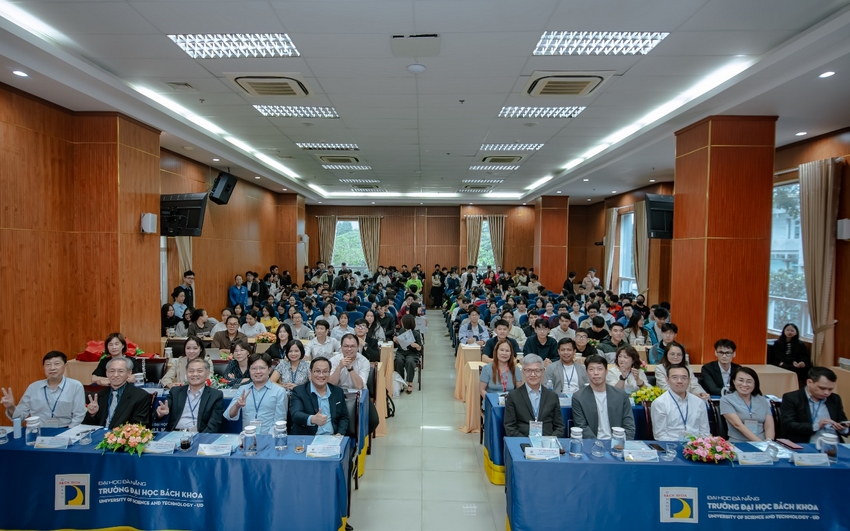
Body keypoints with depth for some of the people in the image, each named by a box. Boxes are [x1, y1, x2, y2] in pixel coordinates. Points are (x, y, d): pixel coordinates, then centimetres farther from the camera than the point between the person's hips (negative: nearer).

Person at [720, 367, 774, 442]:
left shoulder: (763, 400, 13)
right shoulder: (726, 400, 0)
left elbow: (769, 426, 5)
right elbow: (738, 425, -10)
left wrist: (768, 443, -14)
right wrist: (760, 442, -19)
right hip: (738, 445, -3)